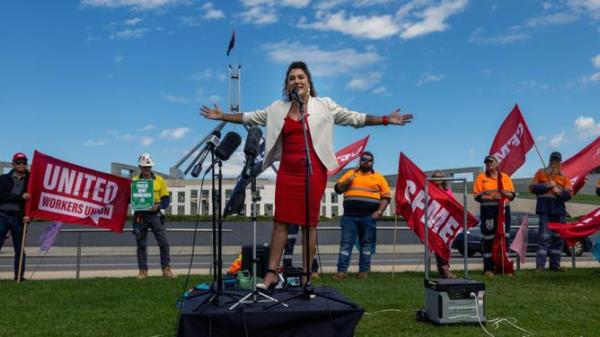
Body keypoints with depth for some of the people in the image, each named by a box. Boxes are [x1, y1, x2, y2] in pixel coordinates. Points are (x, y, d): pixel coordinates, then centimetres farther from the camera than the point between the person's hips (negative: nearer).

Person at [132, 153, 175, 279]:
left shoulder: (159, 180, 3)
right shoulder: (134, 181, 5)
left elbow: (166, 199, 3)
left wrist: (158, 206, -16)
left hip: (155, 215, -1)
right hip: (140, 216, 1)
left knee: (164, 243, -5)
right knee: (141, 244, 6)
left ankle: (166, 269, 4)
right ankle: (143, 270, 15)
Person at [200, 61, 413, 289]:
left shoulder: (324, 106, 6)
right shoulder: (278, 109, 14)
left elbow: (354, 118, 5)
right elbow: (249, 117, 20)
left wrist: (386, 120, -1)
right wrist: (222, 116, 18)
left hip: (313, 172, -3)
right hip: (287, 172, 3)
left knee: (309, 223, 1)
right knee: (280, 221, 1)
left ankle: (306, 275, 9)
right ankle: (271, 273, 5)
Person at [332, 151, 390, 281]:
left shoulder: (378, 177, 11)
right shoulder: (350, 173, 15)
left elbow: (386, 196, 7)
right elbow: (338, 189, 11)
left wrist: (379, 212, -5)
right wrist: (347, 181, -7)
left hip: (368, 217, 0)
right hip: (349, 216, 1)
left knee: (366, 244, 4)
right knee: (346, 243, -3)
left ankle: (363, 272, 9)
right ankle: (341, 271, -4)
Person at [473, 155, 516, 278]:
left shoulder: (505, 177, 14)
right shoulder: (481, 177, 6)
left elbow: (512, 195, 11)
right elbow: (478, 196, -2)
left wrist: (505, 193, -11)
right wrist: (491, 197, -17)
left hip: (503, 210, 3)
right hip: (488, 210, -3)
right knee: (488, 239, -4)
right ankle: (488, 268, 0)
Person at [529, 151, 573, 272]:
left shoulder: (564, 177, 12)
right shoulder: (540, 173, 8)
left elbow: (569, 194, 5)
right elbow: (532, 187, 0)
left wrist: (560, 192, -15)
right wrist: (547, 186, -10)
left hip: (559, 209, 4)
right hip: (545, 209, -3)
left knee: (558, 237, 6)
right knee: (544, 236, -10)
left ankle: (555, 264, 14)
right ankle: (540, 265, -10)